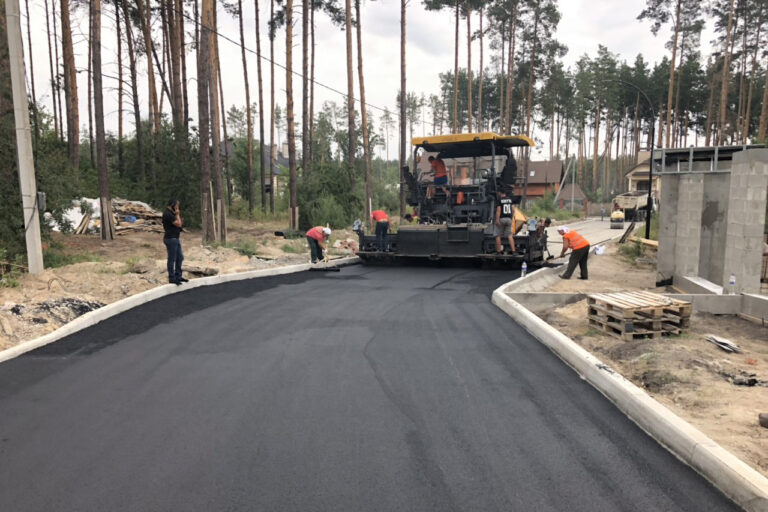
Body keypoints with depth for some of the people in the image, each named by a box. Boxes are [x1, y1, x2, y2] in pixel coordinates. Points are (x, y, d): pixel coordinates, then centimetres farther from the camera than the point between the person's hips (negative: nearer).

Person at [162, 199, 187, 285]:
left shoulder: (171, 213, 14)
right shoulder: (167, 214, -17)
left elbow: (179, 224, 17)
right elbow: (178, 224, -19)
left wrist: (178, 215, 9)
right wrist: (177, 215, -10)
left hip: (176, 239, 10)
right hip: (171, 239, -10)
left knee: (180, 258, 15)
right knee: (172, 260, -2)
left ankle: (178, 276, 24)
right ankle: (172, 278, 6)